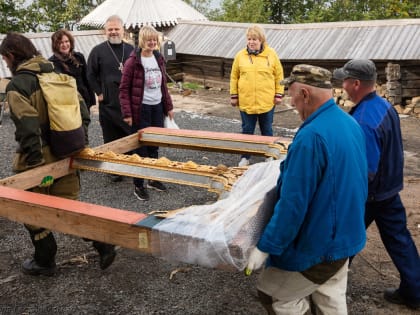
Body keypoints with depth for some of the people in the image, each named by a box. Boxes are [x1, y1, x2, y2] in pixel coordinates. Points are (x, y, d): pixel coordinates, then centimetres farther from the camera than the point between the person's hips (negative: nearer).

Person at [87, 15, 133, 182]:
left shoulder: (131, 49, 8)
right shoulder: (98, 50, 0)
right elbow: (91, 75, 4)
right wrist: (99, 92, -1)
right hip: (108, 103, -2)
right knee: (111, 137, 5)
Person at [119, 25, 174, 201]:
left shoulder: (159, 59, 9)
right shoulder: (133, 61, -10)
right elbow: (124, 89, -10)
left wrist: (169, 106, 15)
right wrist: (127, 113, -14)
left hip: (157, 107, 6)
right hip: (141, 109, -6)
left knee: (154, 146, 14)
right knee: (141, 148, 1)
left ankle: (153, 179, 29)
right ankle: (138, 186, 13)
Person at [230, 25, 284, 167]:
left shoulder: (271, 54, -1)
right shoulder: (240, 56, 1)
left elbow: (279, 75, 2)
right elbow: (234, 77, 5)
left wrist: (278, 94, -1)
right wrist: (234, 96, 3)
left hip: (266, 101, 0)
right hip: (246, 101, 0)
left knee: (267, 130, 13)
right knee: (247, 130, 9)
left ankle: (269, 156, 28)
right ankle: (245, 157, 20)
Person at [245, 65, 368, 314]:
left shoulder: (311, 136, -28)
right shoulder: (351, 124, 2)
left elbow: (293, 204, -28)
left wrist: (265, 247, -20)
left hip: (318, 244, -9)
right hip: (346, 235, 9)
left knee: (271, 294, 9)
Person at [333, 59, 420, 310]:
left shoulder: (363, 121, -30)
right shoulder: (385, 105, 0)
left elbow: (366, 172, -28)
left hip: (368, 194, -8)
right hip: (390, 187, 9)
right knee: (398, 238, 17)